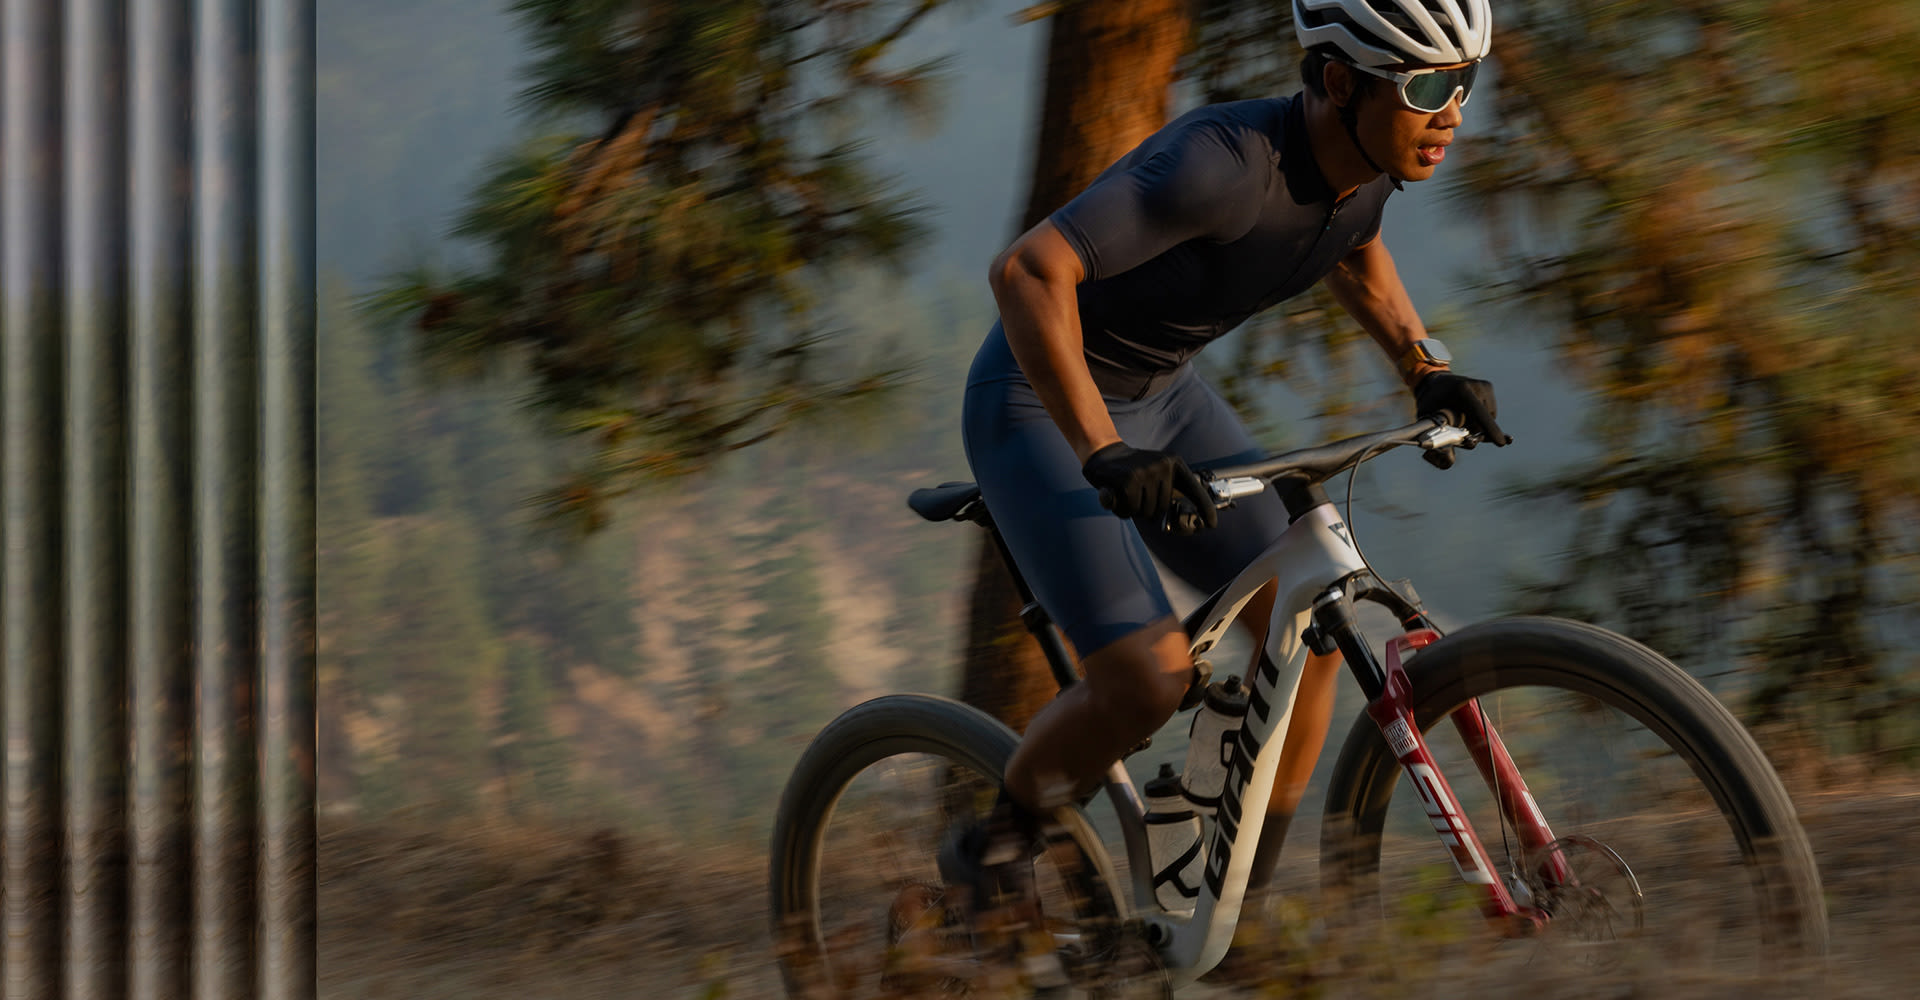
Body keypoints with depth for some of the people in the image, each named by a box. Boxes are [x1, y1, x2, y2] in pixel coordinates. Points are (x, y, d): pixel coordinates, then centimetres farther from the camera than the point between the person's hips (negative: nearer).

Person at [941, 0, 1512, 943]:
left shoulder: (1368, 158, -8)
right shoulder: (1227, 160, -34)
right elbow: (1028, 271, -41)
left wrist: (1427, 368, 6)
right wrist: (1104, 452, -45)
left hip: (1161, 397, 8)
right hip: (1042, 405, -8)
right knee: (1148, 680, -19)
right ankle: (997, 845, 8)